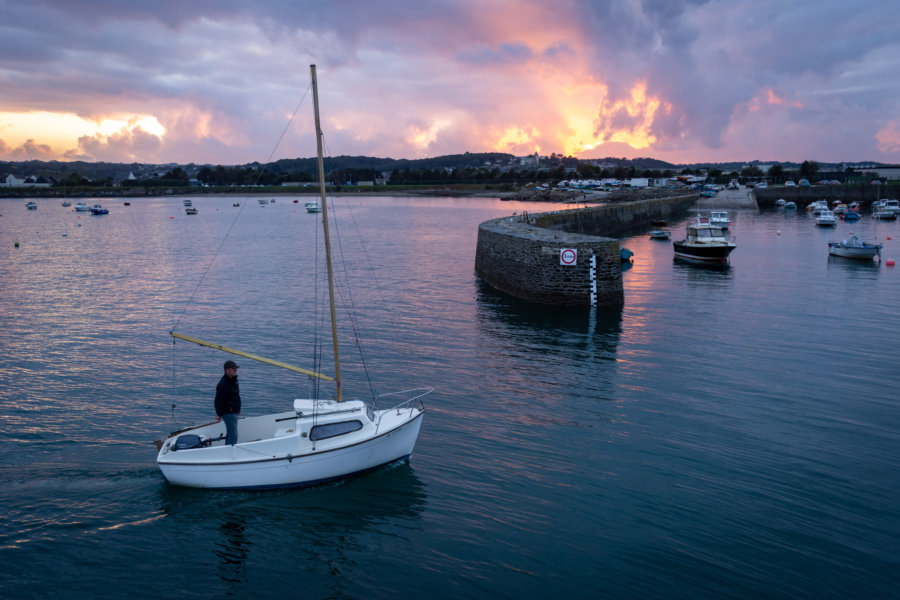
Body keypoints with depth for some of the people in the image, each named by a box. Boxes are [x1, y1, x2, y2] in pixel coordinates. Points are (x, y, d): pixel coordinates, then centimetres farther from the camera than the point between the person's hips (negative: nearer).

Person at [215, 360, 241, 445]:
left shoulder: (233, 380, 9)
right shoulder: (223, 384, -22)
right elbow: (218, 400, -20)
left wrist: (238, 409, 22)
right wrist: (219, 414, -15)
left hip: (234, 412, 10)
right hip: (228, 413, -10)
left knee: (229, 435, 19)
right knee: (233, 436, -10)